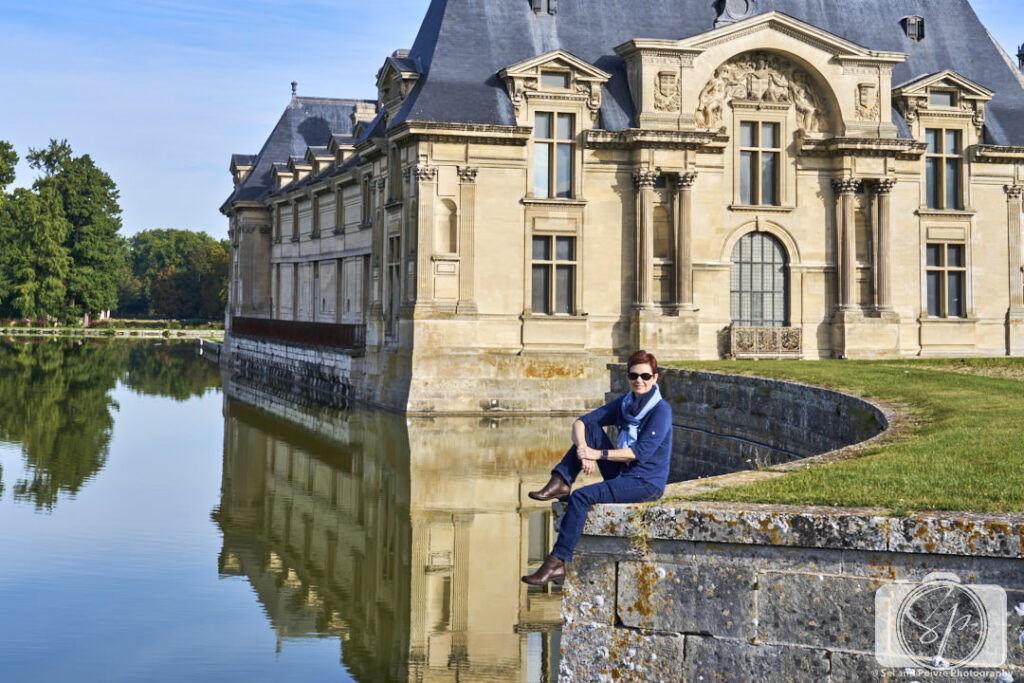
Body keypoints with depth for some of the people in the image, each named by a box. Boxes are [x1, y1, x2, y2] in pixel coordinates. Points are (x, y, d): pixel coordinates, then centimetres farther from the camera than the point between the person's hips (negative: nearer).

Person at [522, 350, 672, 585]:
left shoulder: (661, 410, -11)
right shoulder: (624, 404, 8)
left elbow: (641, 451, -21)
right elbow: (580, 422, 1)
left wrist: (599, 454, -21)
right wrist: (583, 449, -20)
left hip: (647, 484, -7)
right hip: (622, 475, 7)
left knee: (581, 497, -25)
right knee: (590, 428, -3)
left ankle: (557, 563, -25)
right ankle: (561, 483, -12)